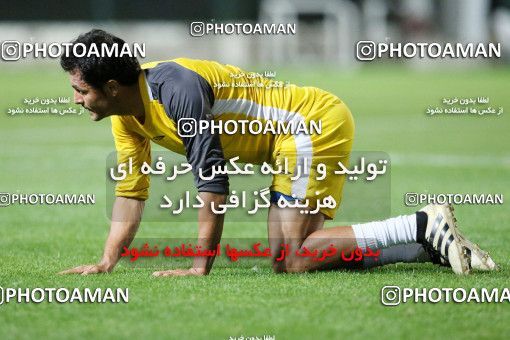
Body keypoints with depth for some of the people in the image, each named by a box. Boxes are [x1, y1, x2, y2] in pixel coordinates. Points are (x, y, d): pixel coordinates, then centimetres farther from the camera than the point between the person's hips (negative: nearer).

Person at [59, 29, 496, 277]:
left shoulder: (175, 86, -26)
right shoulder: (126, 115, 4)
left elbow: (212, 179, -27)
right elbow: (131, 191, 13)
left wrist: (200, 268, -23)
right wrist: (107, 262, 5)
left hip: (314, 123, -10)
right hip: (292, 141, 10)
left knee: (291, 261, -17)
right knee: (291, 255, 3)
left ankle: (425, 225, -13)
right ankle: (430, 244, 7)